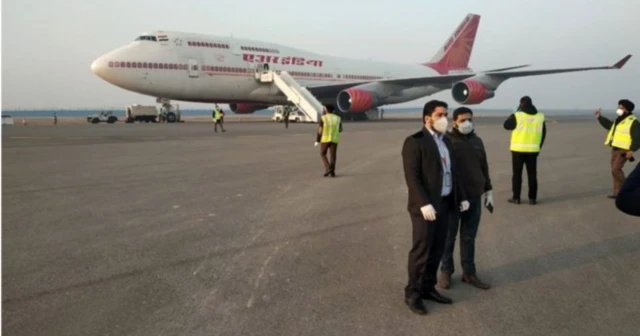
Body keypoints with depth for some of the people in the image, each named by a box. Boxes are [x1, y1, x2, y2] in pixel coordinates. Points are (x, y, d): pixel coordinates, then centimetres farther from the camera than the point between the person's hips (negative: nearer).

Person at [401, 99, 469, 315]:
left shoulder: (445, 141, 14)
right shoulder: (414, 142, -11)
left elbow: (452, 172, 18)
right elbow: (412, 176, -17)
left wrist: (461, 197, 14)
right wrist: (424, 203, -24)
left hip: (444, 203, 8)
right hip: (425, 205, -7)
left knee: (437, 249, 12)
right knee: (421, 250, -1)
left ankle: (428, 287, 25)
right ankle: (412, 293, 12)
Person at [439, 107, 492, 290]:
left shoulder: (477, 141, 9)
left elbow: (484, 167, 17)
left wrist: (488, 190, 15)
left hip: (474, 197, 5)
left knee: (469, 237, 11)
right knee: (449, 236, 7)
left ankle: (468, 273, 22)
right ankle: (446, 271, 21)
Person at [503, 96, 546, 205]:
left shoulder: (517, 116, -10)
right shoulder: (540, 117, 3)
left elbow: (506, 125, 5)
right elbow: (543, 134, 8)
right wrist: (538, 147, 16)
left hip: (518, 149, -3)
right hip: (533, 150, 3)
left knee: (517, 174, 5)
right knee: (532, 174, 9)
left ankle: (516, 198, 7)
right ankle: (532, 198, 10)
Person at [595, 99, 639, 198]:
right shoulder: (619, 120, 15)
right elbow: (609, 125, 34)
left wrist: (632, 150, -23)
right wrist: (600, 117, 31)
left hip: (623, 151, -9)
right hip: (615, 149, 9)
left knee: (616, 169, -16)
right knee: (615, 170, 7)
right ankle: (617, 192, 12)